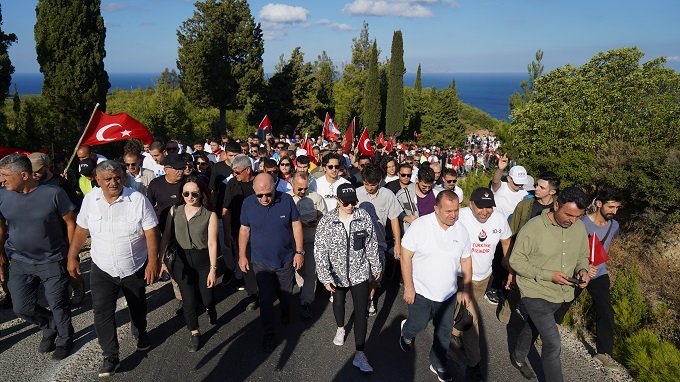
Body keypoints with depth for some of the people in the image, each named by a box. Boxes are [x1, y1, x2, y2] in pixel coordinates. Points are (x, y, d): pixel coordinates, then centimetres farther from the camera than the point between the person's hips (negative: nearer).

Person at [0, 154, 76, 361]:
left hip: (53, 261, -3)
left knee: (58, 305, 8)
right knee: (22, 308, 7)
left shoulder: (53, 193, -17)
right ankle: (50, 327, 37)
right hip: (20, 262, 3)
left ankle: (64, 340, 33)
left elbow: (70, 223, -7)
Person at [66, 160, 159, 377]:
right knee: (102, 311, -6)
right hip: (102, 269, 1)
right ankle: (111, 356, 10)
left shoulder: (138, 200, -17)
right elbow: (81, 230, 4)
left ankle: (140, 333, 48)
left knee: (137, 306, 19)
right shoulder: (90, 200, -8)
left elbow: (151, 232, -15)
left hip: (135, 268, -1)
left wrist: (153, 262, -18)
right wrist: (72, 257, 6)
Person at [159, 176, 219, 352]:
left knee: (206, 297, 9)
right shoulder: (174, 211, -2)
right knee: (189, 300, 6)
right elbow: (166, 237, 3)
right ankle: (194, 334, 29)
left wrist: (213, 269, -12)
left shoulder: (210, 215, -11)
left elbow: (212, 243, -12)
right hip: (181, 261, 2)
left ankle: (210, 308, 48)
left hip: (203, 260, -2)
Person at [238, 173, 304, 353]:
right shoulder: (248, 203, -12)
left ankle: (286, 314, 52)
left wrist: (299, 252, -7)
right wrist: (242, 255, 1)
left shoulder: (286, 200, -16)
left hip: (286, 259, 1)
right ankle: (268, 334, 21)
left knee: (286, 294, 20)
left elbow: (296, 226, -8)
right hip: (260, 261, 0)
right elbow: (244, 230, -2)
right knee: (265, 299, 3)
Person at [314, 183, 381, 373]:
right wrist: (325, 277, -21)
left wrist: (375, 267, 8)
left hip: (359, 273, 0)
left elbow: (372, 245, -1)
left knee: (361, 312, -1)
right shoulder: (326, 221, -18)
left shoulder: (364, 217, -13)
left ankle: (359, 354, 10)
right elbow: (320, 251, -16)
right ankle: (340, 328, 56)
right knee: (338, 303, 25)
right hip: (337, 274, 1)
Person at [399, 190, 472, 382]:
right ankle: (407, 332, 50)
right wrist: (408, 287, -14)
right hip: (420, 291, -3)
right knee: (418, 324, 13)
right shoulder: (420, 225, -19)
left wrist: (466, 290, 8)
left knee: (444, 331, 15)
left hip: (448, 293, 4)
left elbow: (466, 261, 5)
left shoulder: (461, 230, -6)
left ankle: (438, 364, 39)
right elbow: (405, 256, -15)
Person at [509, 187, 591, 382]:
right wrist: (548, 275, -24)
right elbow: (516, 260, -17)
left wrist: (583, 270, -12)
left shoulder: (580, 227, -6)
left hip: (561, 293, 6)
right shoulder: (533, 228, -23)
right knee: (553, 343, -8)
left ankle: (519, 356, 52)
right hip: (536, 292, -6)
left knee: (534, 327, 27)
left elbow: (582, 256, 10)